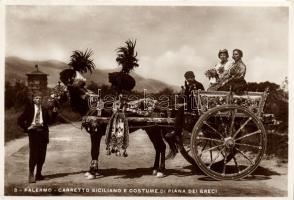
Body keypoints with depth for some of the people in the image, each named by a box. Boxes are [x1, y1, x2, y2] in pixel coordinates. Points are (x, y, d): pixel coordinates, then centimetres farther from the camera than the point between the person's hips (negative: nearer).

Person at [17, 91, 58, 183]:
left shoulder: (45, 109, 10)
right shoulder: (29, 108, 2)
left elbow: (50, 121, 7)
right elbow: (20, 120, 3)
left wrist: (54, 113, -5)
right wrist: (26, 128, -4)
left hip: (43, 131, 4)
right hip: (33, 131, -3)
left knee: (42, 154, 7)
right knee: (33, 154, -7)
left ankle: (38, 174, 18)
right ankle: (31, 175, -1)